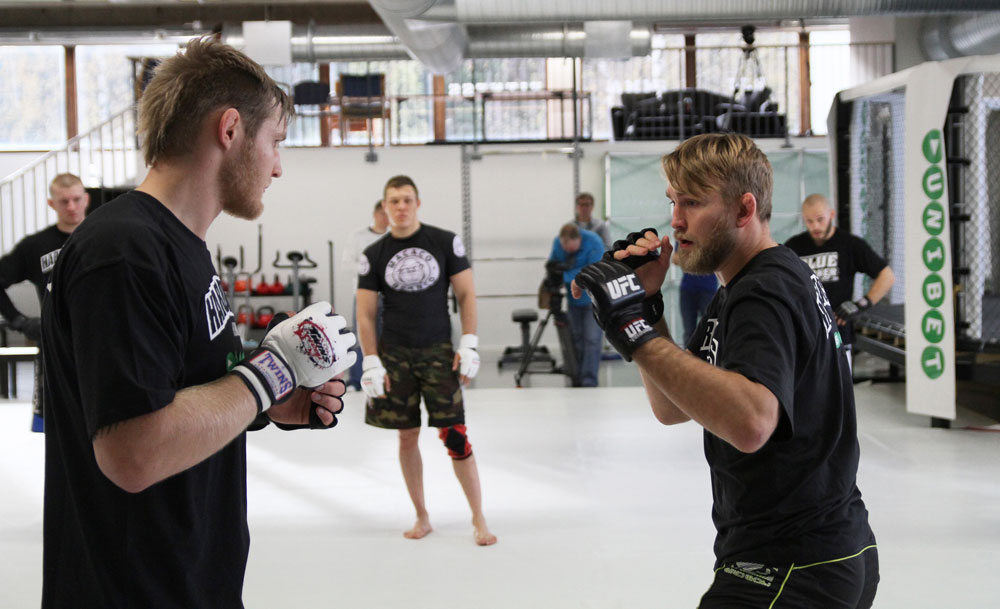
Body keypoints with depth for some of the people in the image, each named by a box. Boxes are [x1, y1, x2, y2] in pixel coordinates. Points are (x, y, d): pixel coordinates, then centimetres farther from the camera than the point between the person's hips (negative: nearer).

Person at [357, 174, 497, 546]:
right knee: (407, 436, 7)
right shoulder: (374, 255, 2)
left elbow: (466, 294, 2)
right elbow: (365, 314, 3)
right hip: (395, 354, 2)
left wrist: (468, 345, -5)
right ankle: (422, 517, 21)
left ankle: (479, 519, 5)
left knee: (455, 436, -5)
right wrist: (371, 363, -5)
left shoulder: (445, 242, 0)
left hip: (438, 353, -1)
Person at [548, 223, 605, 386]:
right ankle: (577, 377, 20)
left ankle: (589, 380, -13)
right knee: (576, 337, 11)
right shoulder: (558, 242, -7)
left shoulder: (594, 243, -24)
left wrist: (565, 276, -34)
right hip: (574, 298, 6)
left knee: (592, 339, -12)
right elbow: (553, 261, 9)